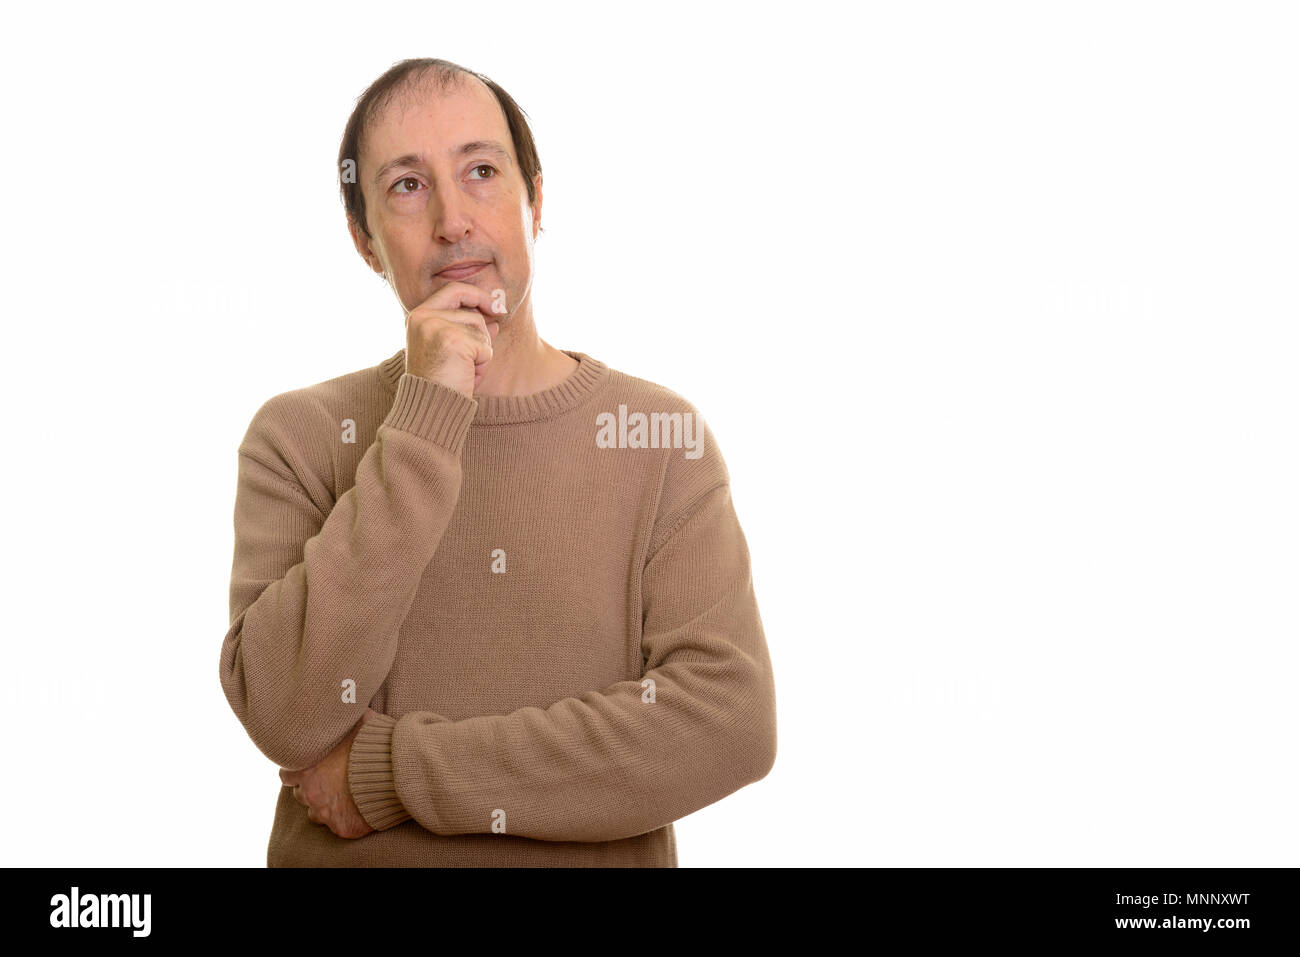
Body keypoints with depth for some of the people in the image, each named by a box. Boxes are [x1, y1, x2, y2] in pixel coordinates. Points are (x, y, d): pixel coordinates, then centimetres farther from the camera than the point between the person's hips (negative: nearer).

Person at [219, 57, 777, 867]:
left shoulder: (663, 437, -4)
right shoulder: (297, 439, -2)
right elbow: (288, 718, -15)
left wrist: (396, 774, -16)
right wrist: (427, 420, -18)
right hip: (343, 859, 0)